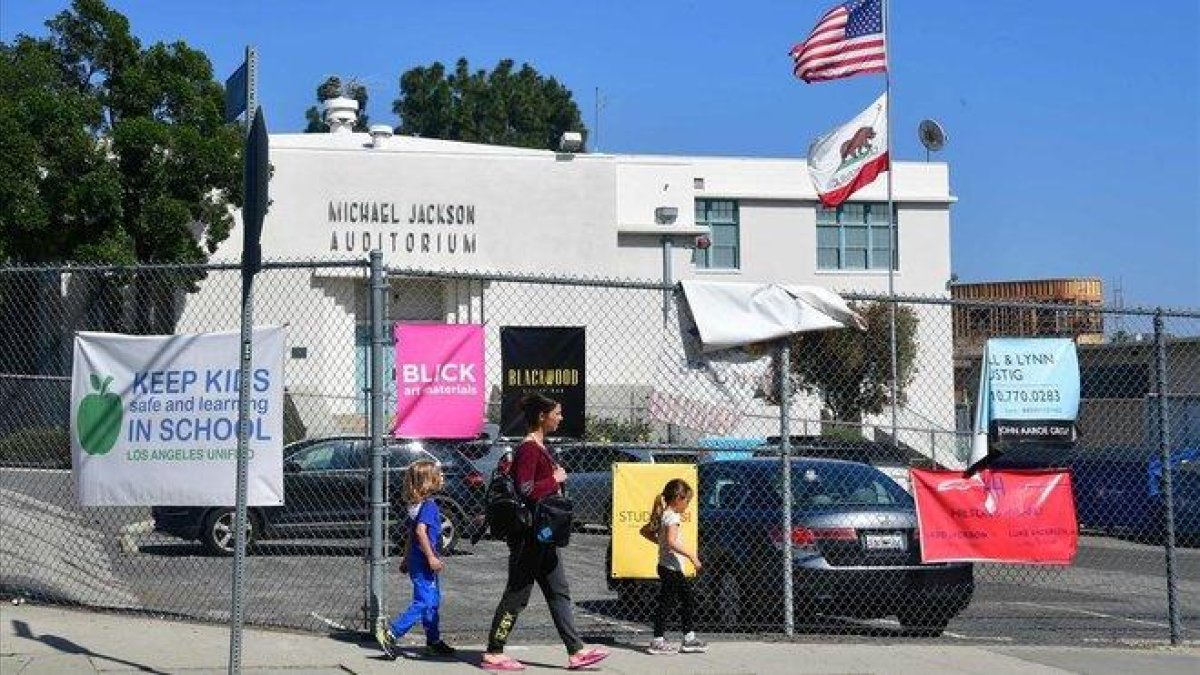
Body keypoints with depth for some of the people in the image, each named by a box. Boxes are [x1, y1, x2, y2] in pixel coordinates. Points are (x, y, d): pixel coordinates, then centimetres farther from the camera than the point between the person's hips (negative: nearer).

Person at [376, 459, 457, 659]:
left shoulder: (416, 504, 12)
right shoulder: (429, 504, -16)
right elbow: (421, 531, -26)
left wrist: (408, 557, 26)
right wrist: (431, 557, -25)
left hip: (417, 559, 10)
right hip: (424, 563, -10)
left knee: (433, 602, 16)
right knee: (423, 603, -10)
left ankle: (434, 641, 22)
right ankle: (390, 633, -14)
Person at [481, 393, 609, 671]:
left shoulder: (539, 447, 15)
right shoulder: (528, 449, -17)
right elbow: (525, 490, -26)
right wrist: (555, 479, -16)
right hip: (528, 536, -11)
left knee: (559, 592, 9)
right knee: (517, 594, -2)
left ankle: (576, 651, 12)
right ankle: (494, 653, 6)